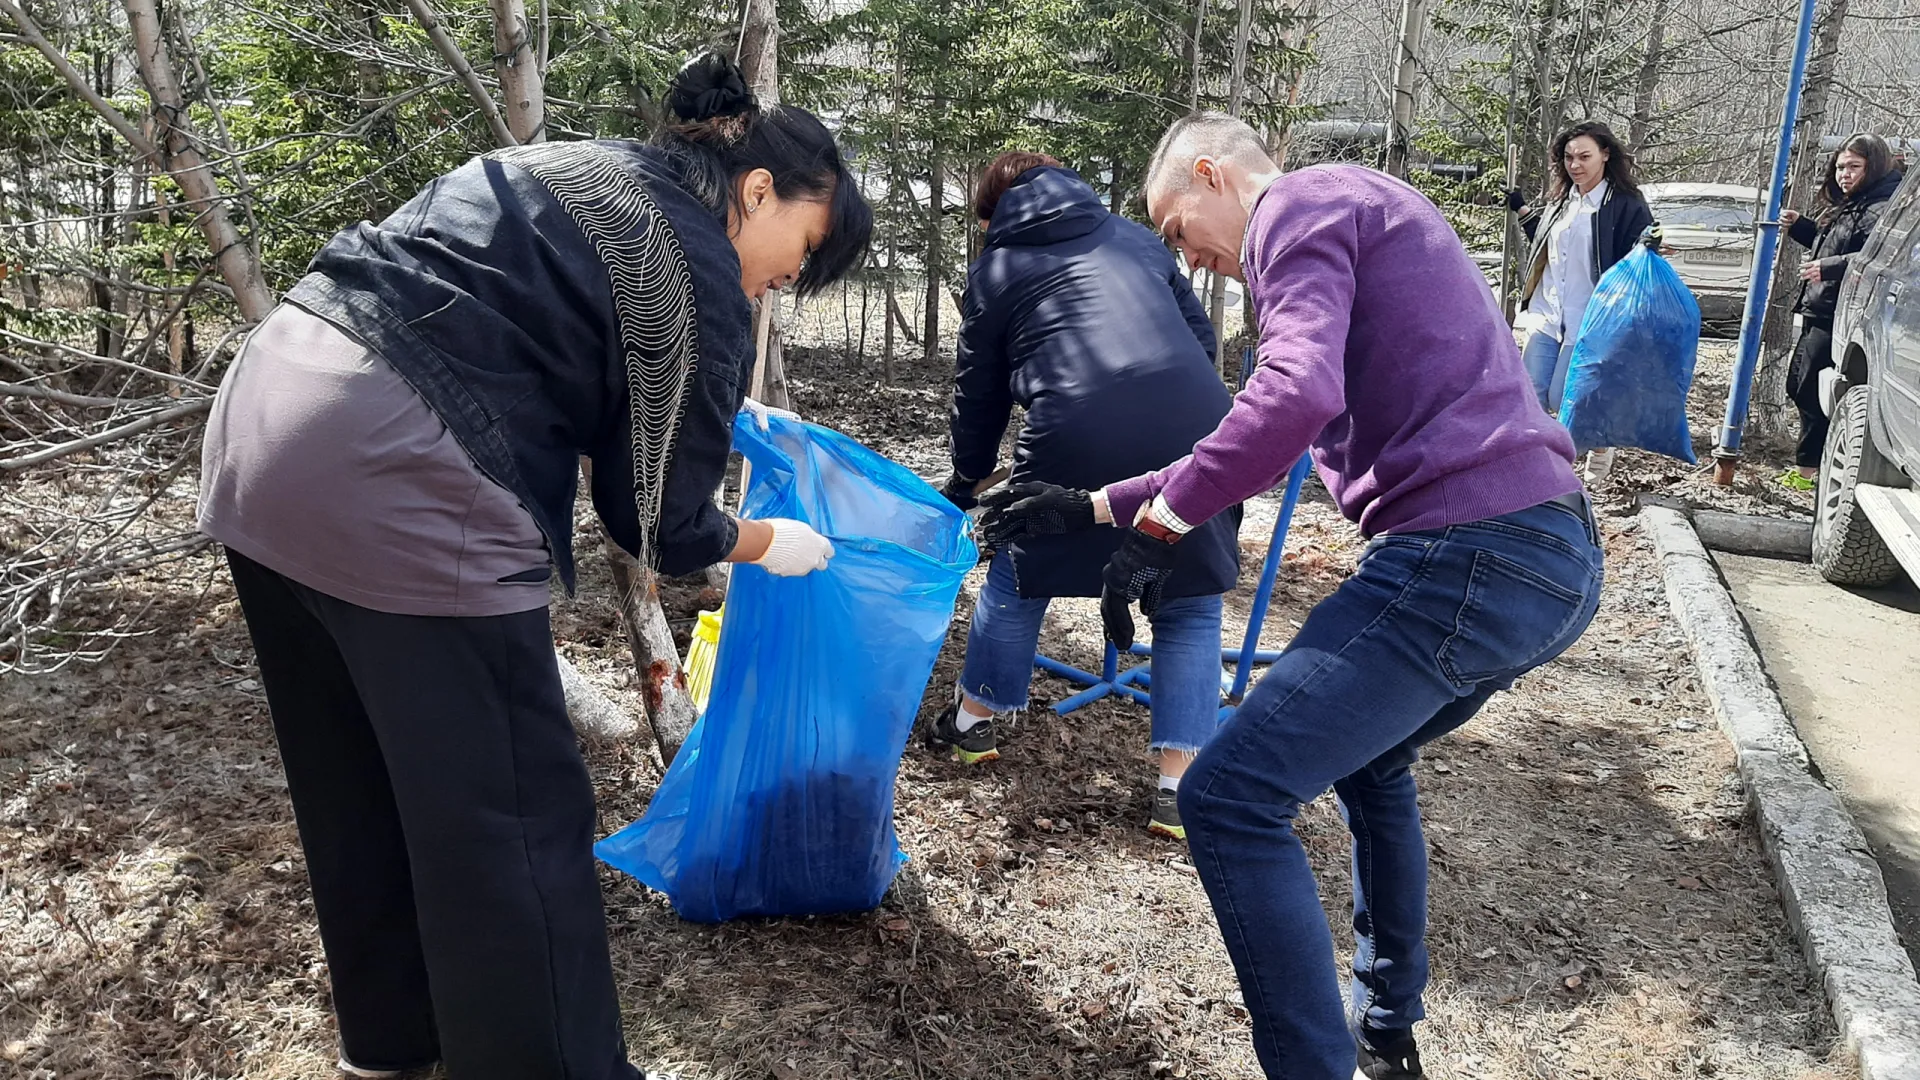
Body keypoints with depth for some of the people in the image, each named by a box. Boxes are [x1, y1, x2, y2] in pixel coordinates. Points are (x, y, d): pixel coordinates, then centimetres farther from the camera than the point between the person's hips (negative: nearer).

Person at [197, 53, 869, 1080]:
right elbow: (660, 525, 0)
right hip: (389, 489, -10)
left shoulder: (580, 168, 20)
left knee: (358, 778, 23)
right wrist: (769, 543, 18)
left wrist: (708, 410, 36)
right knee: (511, 816, 3)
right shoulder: (697, 284, -6)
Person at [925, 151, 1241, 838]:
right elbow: (1201, 336, 25)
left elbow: (978, 393, 26)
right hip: (1196, 428, 2)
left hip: (1078, 436, -2)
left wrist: (965, 485, 40)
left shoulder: (996, 271, 20)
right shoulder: (1134, 237, 28)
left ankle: (973, 719, 37)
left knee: (1017, 578, 22)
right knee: (1191, 607, 15)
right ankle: (1178, 789, 12)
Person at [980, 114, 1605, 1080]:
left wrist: (1158, 521, -10)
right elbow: (1260, 451, 30)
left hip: (1464, 559, -11)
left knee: (1228, 798, -10)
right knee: (1366, 757, 30)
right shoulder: (1359, 222, 29)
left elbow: (1296, 396, -23)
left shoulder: (1302, 204, -2)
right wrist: (1091, 506, 29)